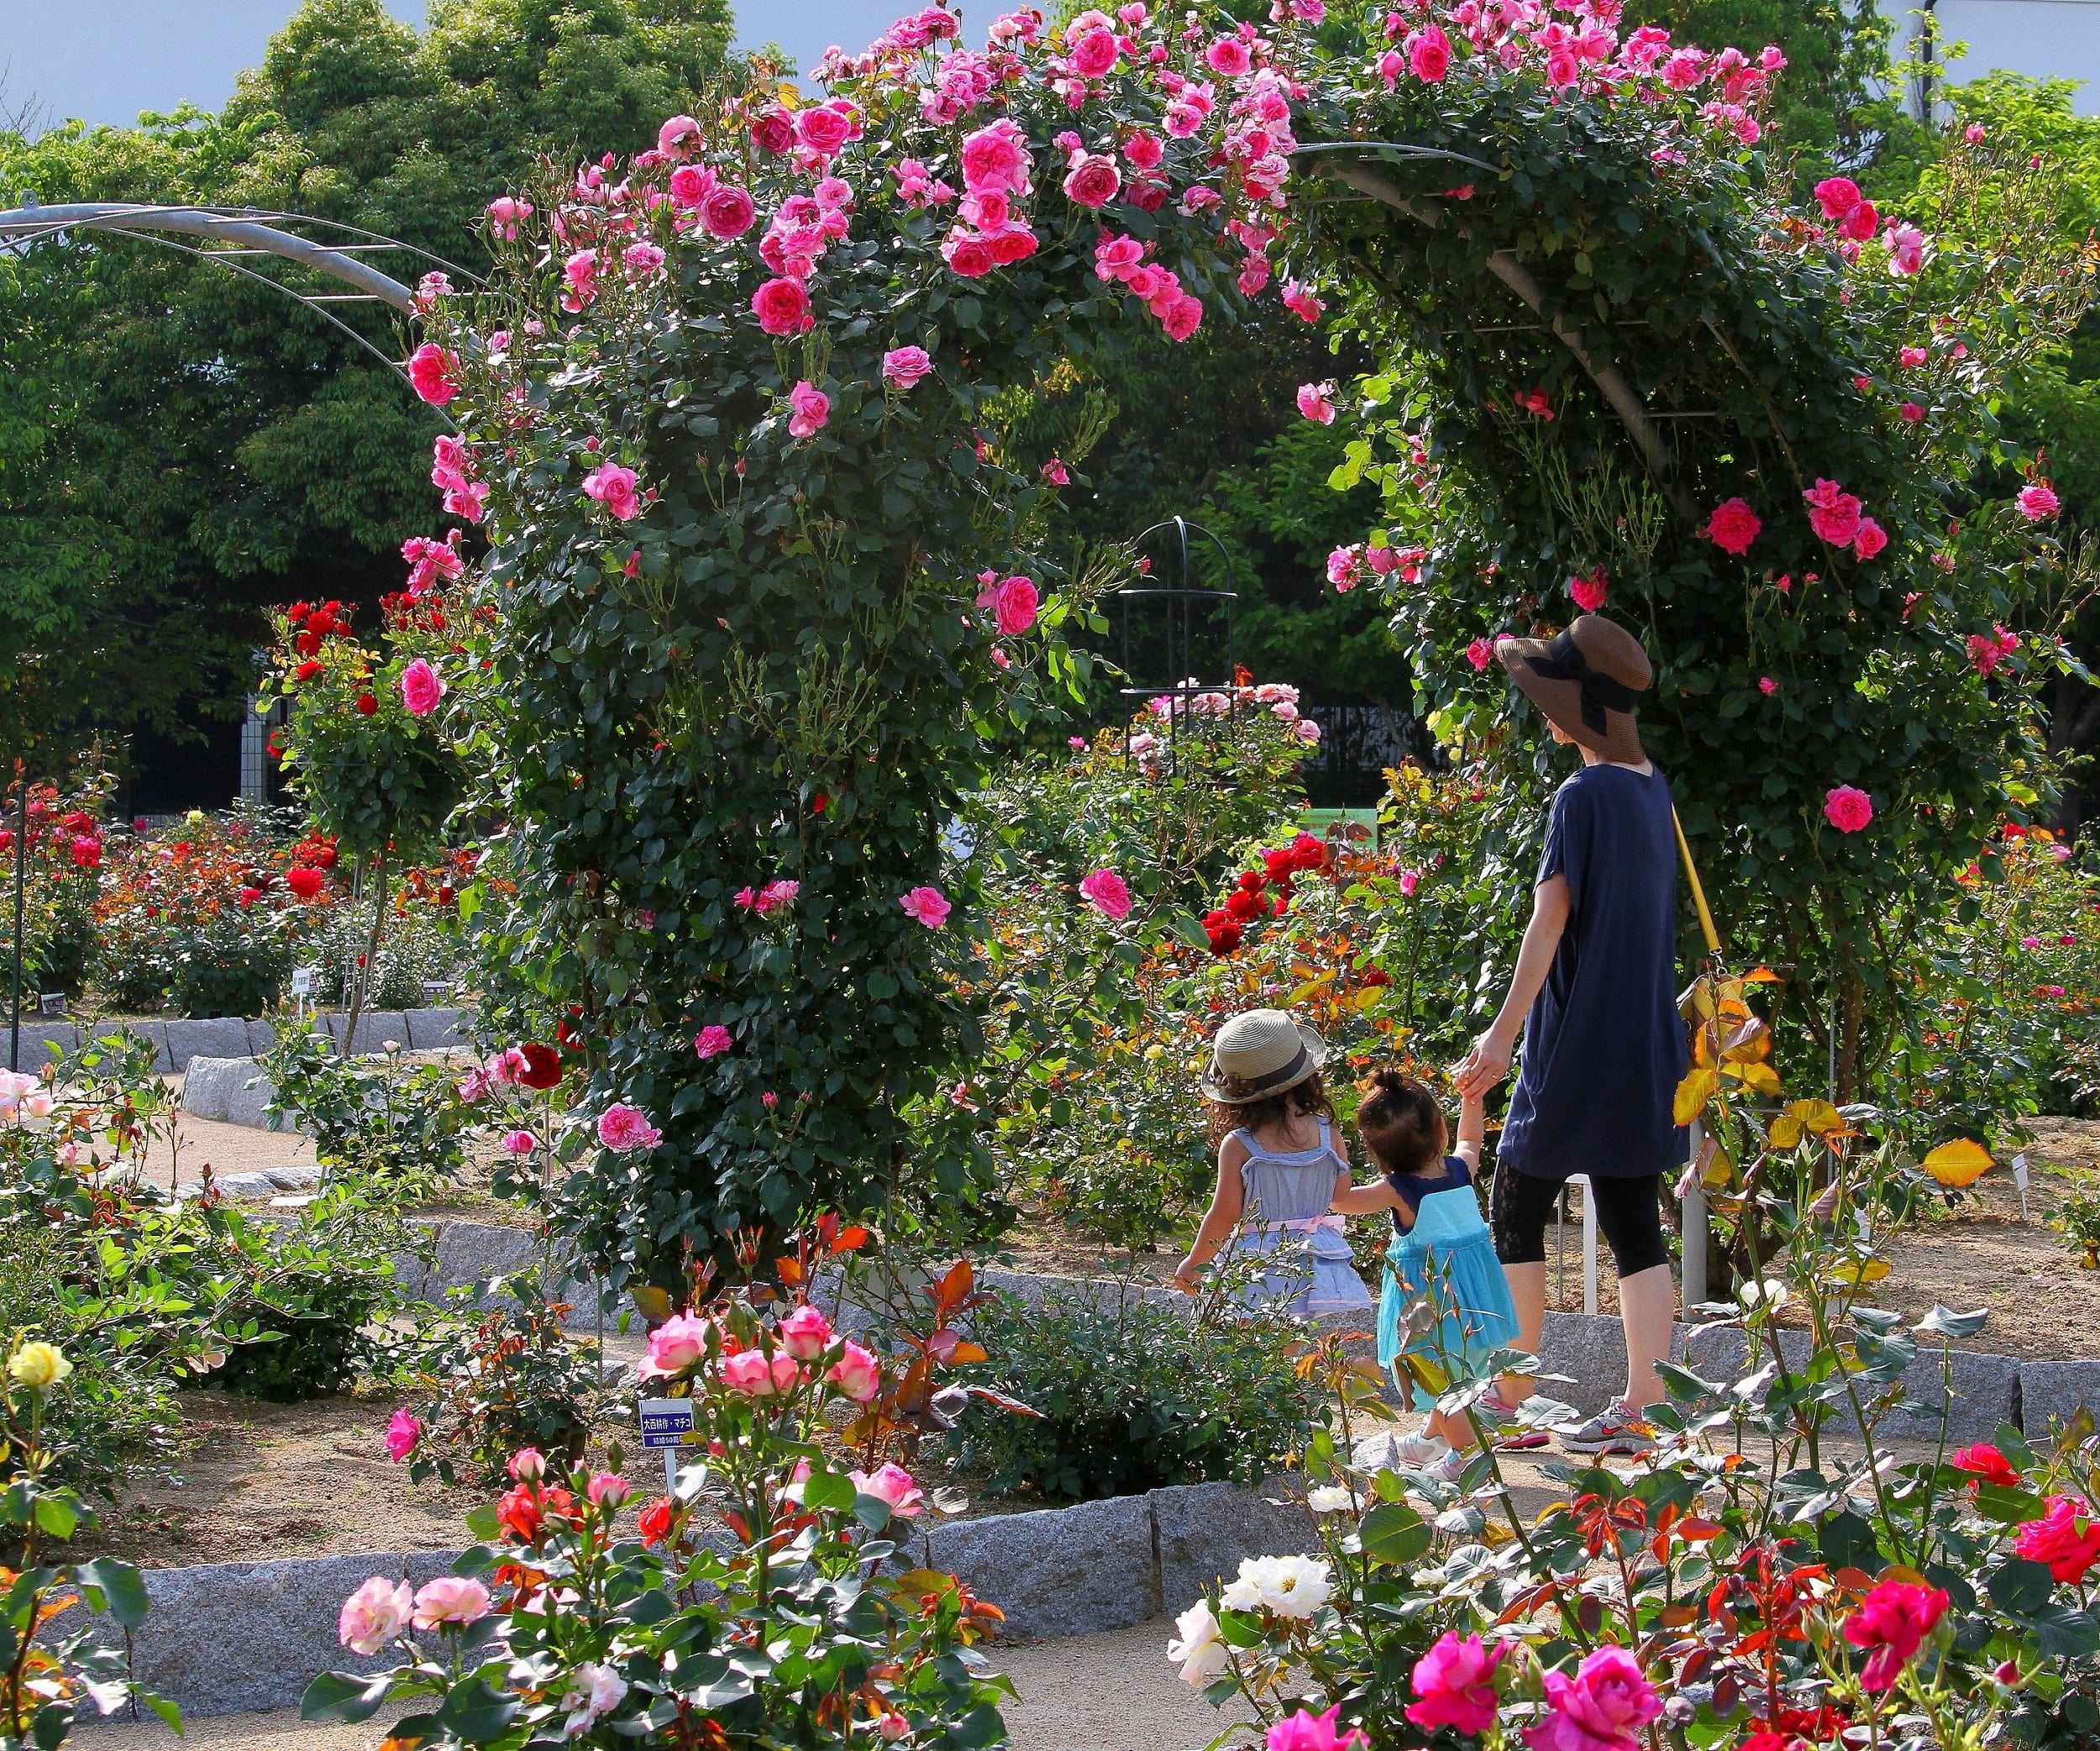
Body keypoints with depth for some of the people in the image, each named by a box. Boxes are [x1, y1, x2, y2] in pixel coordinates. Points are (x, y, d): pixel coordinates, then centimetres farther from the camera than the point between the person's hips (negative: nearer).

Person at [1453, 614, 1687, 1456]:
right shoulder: (1652, 788, 8)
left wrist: (1503, 1032, -20)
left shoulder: (1584, 795, -15)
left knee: (1516, 1212, 5)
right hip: (1646, 1050, 8)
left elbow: (1550, 919, -20)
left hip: (1579, 1051, -7)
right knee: (1634, 1225, 6)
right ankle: (1640, 1406, 4)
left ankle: (1511, 1399, 9)